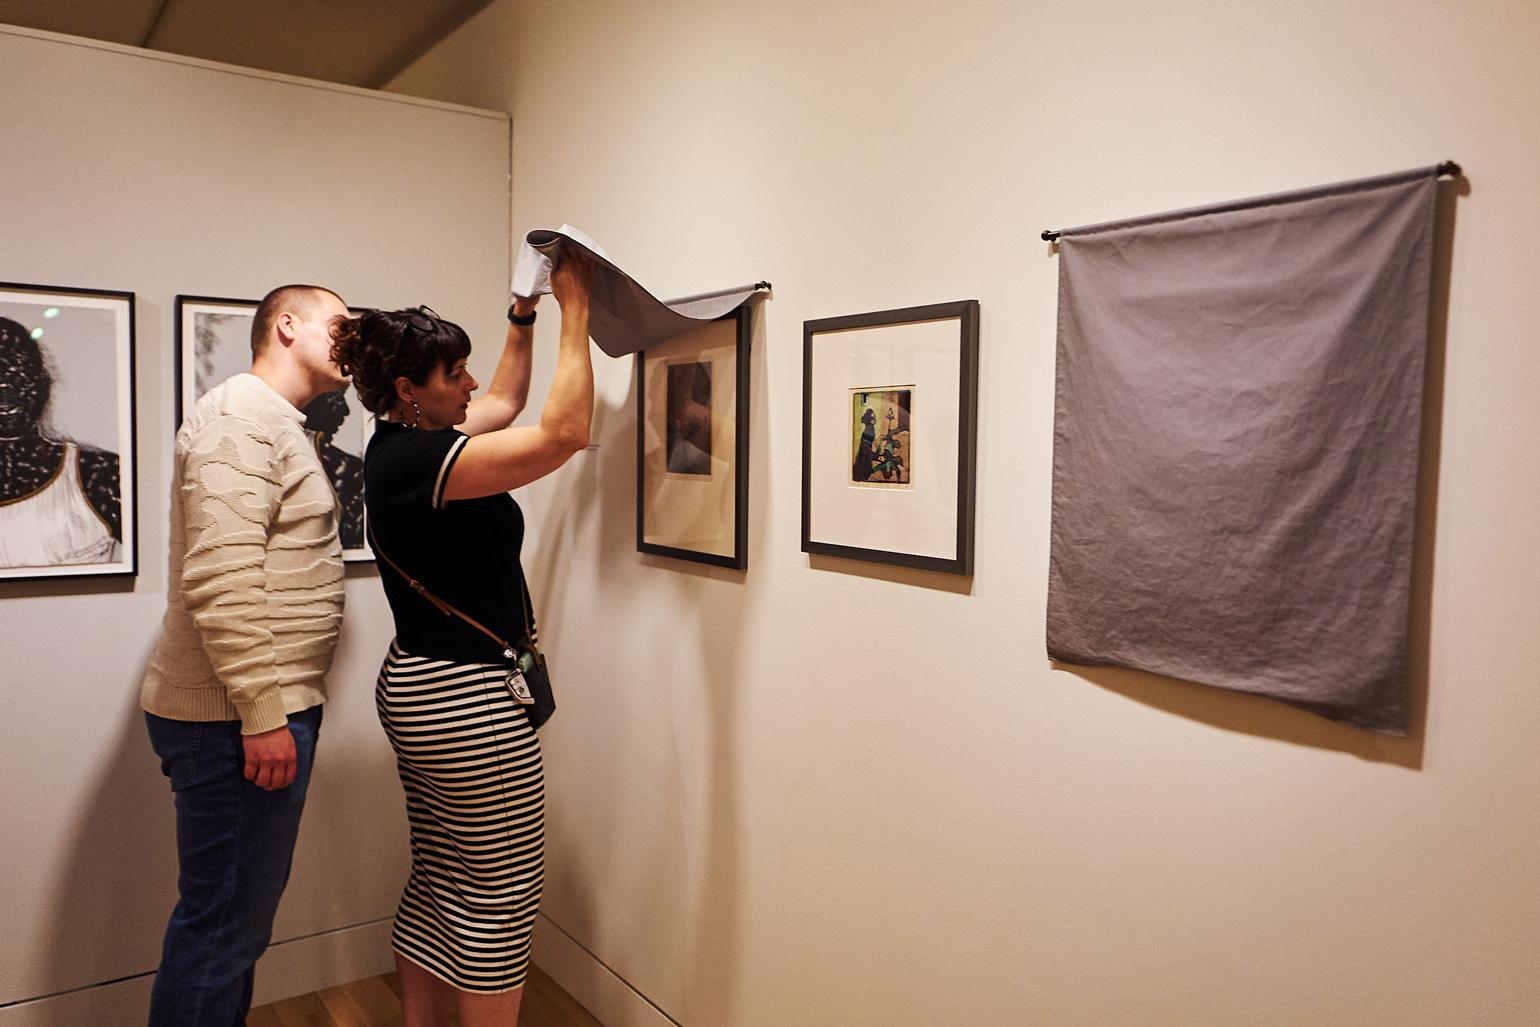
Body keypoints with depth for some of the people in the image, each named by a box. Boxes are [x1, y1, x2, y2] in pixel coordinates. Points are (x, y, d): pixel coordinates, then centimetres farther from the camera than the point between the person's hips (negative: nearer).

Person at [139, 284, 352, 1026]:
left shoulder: (277, 424, 19)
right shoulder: (241, 414, -13)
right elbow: (221, 578, -24)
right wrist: (260, 714, -23)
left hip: (265, 710, 10)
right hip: (239, 717, -10)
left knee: (242, 909, 19)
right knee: (224, 922, 0)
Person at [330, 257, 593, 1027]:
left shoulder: (402, 442, 9)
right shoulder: (418, 460, -21)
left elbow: (504, 406, 24)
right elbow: (564, 434, -27)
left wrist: (523, 317, 18)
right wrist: (574, 311, -20)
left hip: (418, 690, 11)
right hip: (467, 697, -10)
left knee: (436, 884, 19)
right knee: (498, 898, 2)